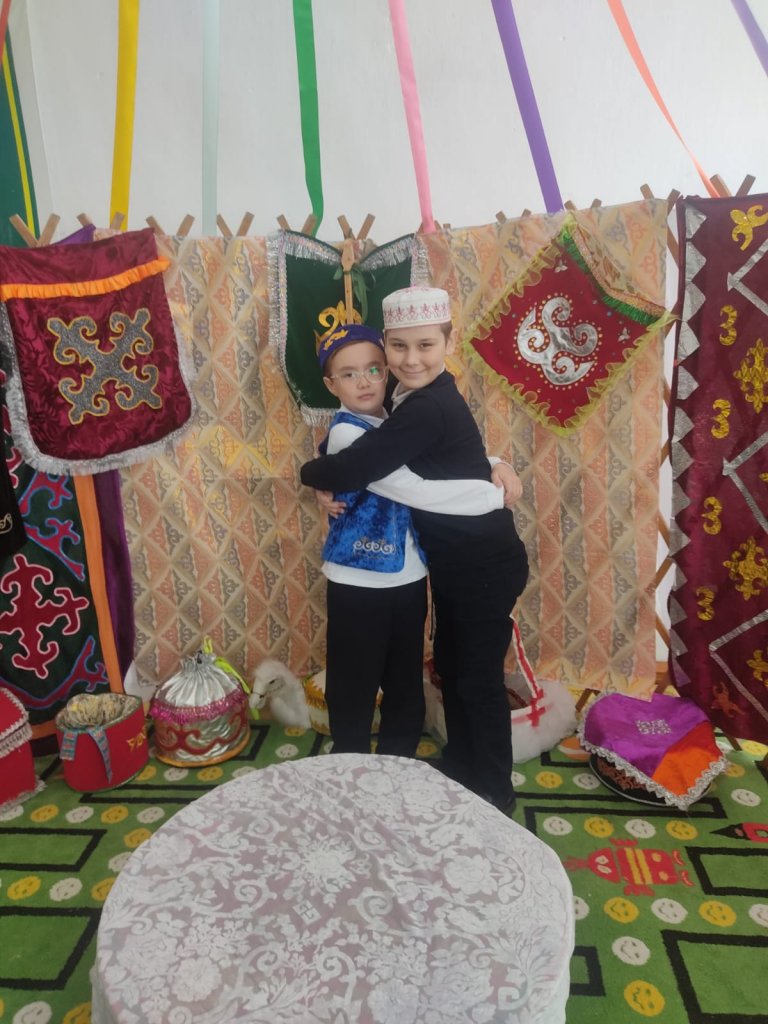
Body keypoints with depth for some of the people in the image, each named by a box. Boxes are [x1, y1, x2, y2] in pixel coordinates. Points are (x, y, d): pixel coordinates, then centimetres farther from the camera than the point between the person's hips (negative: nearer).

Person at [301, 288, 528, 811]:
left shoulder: (429, 409, -27)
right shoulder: (418, 397, 3)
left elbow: (352, 470, -30)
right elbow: (365, 452, 13)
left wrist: (309, 473, -8)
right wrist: (331, 483, -8)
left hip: (486, 567, -9)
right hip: (453, 563, 9)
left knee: (479, 681, 6)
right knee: (451, 668, 21)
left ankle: (494, 795, 27)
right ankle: (459, 772, 41)